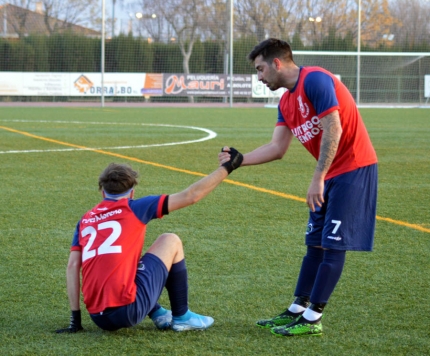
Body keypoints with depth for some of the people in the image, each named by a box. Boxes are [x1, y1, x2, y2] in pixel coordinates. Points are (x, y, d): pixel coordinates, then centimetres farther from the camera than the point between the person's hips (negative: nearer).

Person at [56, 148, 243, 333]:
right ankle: (182, 317, 20)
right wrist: (228, 166, 15)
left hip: (98, 318, 5)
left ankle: (159, 314, 20)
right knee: (170, 241, 16)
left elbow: (72, 266, 8)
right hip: (127, 311, -5)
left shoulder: (85, 220, 16)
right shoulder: (134, 208, 5)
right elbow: (191, 196, 6)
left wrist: (75, 319, 9)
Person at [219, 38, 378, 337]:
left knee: (333, 244, -7)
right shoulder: (286, 102, 12)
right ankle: (297, 311, 17)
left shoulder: (315, 80, -17)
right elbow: (277, 148, 11)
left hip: (353, 168, -10)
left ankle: (312, 319, -6)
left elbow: (333, 130, -23)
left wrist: (318, 179, -24)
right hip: (330, 175, 10)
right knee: (316, 244, 11)